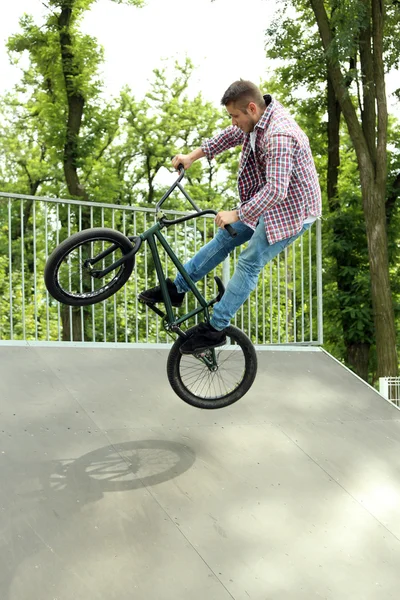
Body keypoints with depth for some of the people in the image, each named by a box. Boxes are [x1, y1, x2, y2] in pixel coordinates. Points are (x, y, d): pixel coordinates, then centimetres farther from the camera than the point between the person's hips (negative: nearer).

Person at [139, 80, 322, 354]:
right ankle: (176, 288, 16)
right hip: (269, 200, 9)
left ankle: (215, 329, -2)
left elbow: (275, 190, -39)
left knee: (249, 264, -9)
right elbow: (232, 135, 13)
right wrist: (193, 156, 8)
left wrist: (237, 214, -35)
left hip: (292, 210, -9)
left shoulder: (279, 136, -34)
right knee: (224, 238, 8)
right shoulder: (260, 116, -4)